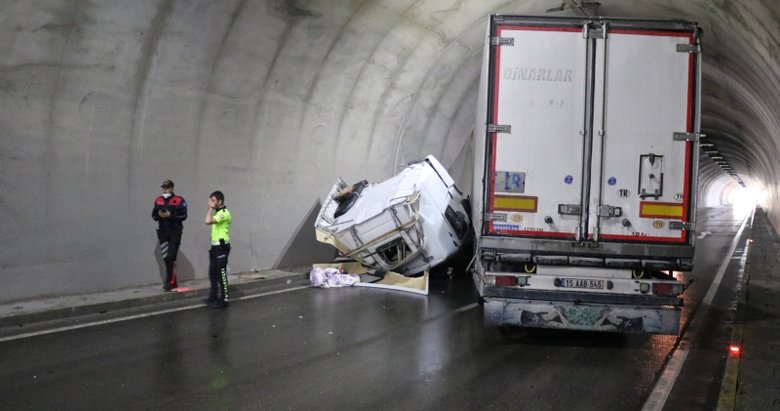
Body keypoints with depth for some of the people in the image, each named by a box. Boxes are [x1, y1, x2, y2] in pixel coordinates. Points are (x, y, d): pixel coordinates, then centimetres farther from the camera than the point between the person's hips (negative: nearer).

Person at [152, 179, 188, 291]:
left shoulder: (179, 200, -5)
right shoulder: (158, 200, 10)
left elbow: (183, 216, -10)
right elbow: (153, 215, 14)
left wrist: (170, 215, -19)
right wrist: (159, 215, -9)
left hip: (175, 232, -5)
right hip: (162, 232, 5)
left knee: (171, 257, -11)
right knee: (166, 258, 6)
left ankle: (170, 281, -8)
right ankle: (173, 281, 16)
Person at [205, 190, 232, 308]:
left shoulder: (224, 213, -16)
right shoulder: (217, 212, 16)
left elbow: (208, 221, -27)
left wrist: (211, 208, -20)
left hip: (221, 247, -10)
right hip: (215, 246, 10)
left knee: (221, 274, -6)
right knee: (213, 273, 15)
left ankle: (224, 299, -1)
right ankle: (214, 297, 25)